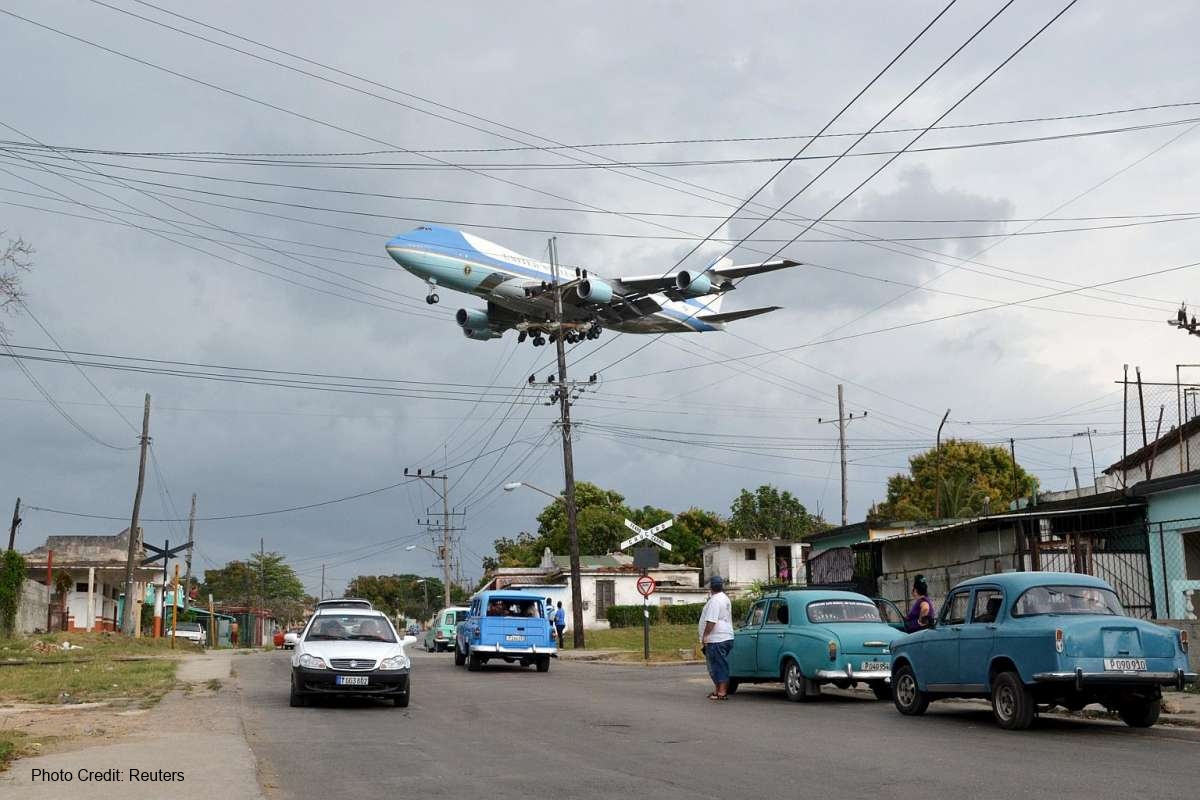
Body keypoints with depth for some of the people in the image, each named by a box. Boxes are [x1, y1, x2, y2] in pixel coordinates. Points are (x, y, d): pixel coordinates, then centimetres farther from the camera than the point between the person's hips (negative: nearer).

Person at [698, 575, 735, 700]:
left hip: (717, 639, -10)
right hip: (726, 637, 10)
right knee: (719, 665, 16)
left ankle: (721, 692, -6)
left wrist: (704, 636, -18)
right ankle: (718, 689, 23)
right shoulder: (724, 598, 17)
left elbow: (711, 621, -23)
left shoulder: (715, 600, -17)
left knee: (719, 665, -7)